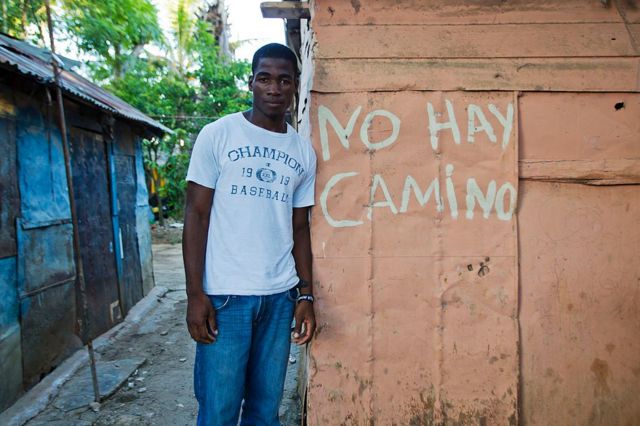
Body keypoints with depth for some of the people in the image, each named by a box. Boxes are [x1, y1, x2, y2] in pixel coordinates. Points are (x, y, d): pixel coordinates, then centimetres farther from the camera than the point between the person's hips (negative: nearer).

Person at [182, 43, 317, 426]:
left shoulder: (304, 152, 9)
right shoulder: (218, 135, -1)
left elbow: (300, 228, 12)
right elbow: (196, 215, -3)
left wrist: (306, 295, 7)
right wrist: (195, 294, -8)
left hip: (280, 296, 3)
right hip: (225, 294, -3)